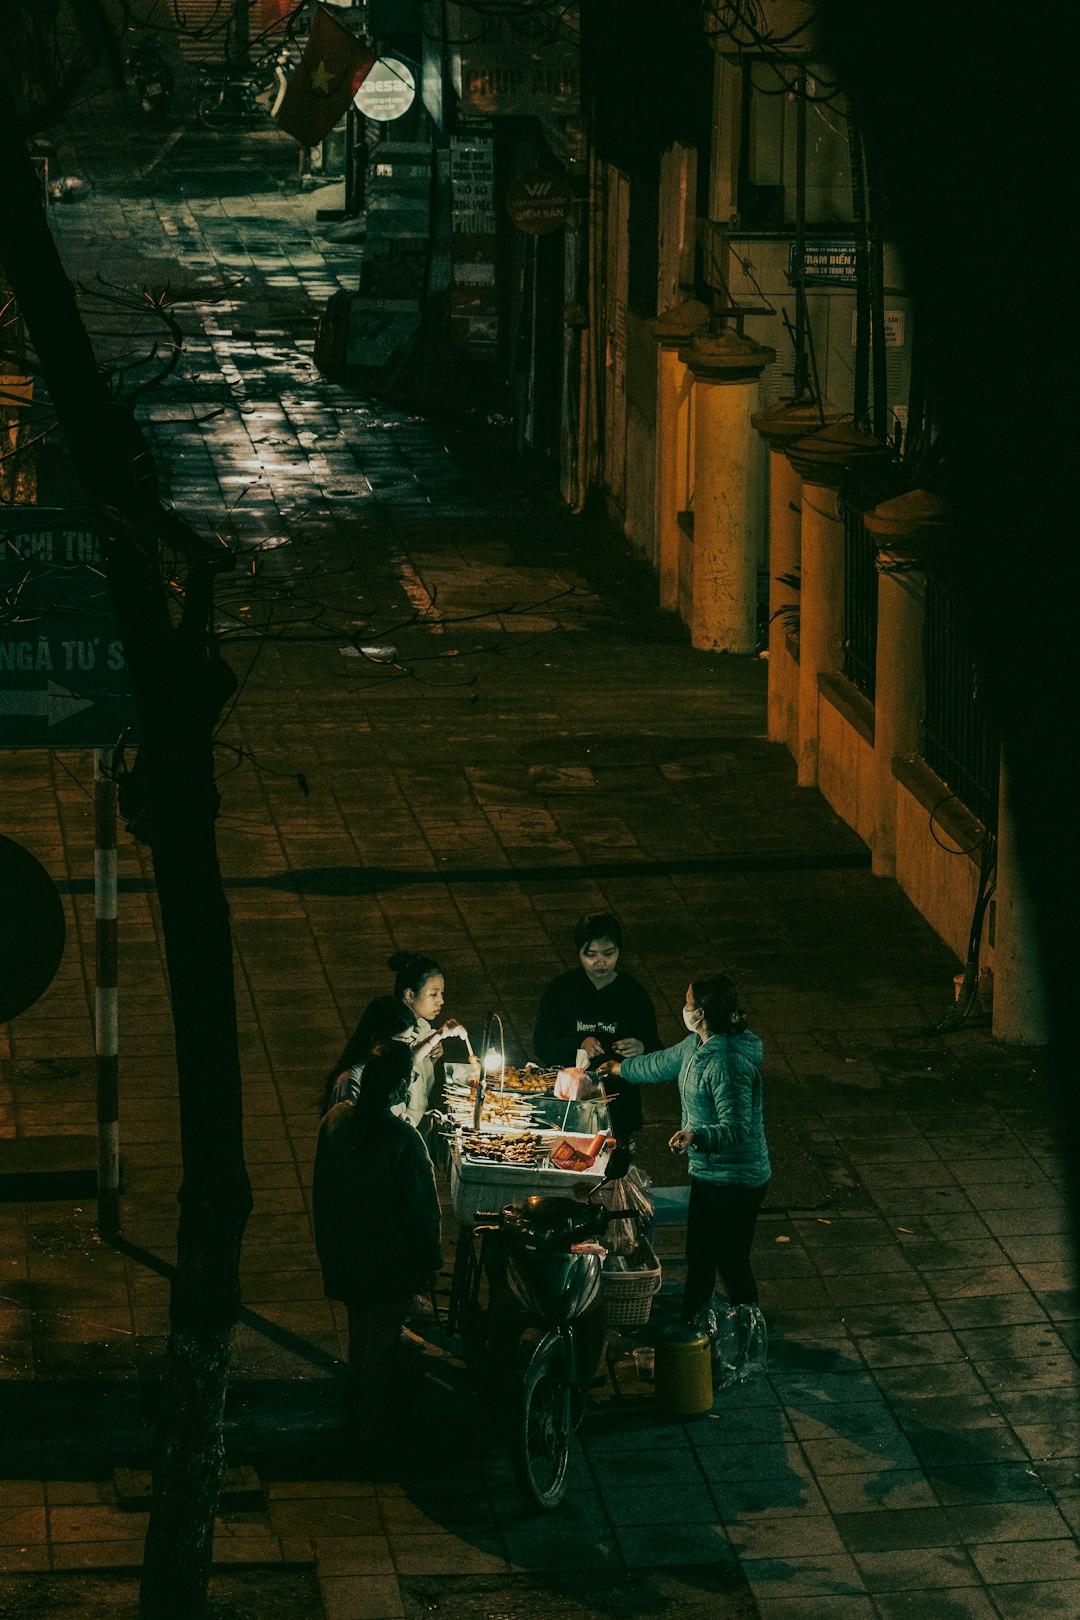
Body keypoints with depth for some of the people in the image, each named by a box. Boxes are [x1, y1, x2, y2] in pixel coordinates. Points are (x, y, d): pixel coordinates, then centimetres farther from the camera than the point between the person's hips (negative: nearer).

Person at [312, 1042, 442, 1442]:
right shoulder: (403, 1139, -30)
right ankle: (372, 1421, 27)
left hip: (344, 1252, 6)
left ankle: (360, 1406, 45)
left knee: (359, 1326, 27)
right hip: (389, 1256, -6)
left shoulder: (335, 1120, -12)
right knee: (383, 1336, 14)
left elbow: (323, 1188, 2)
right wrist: (429, 1256, -4)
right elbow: (419, 1207, -20)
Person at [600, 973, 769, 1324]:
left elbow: (737, 1130, -31)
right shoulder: (697, 1046, 3)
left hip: (736, 1180, -10)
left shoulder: (729, 1064, -29)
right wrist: (621, 1068, 43)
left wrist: (696, 1135, -49)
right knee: (698, 1256, 19)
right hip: (708, 1173, 10)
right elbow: (662, 1064, 26)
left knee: (731, 1263, 1)